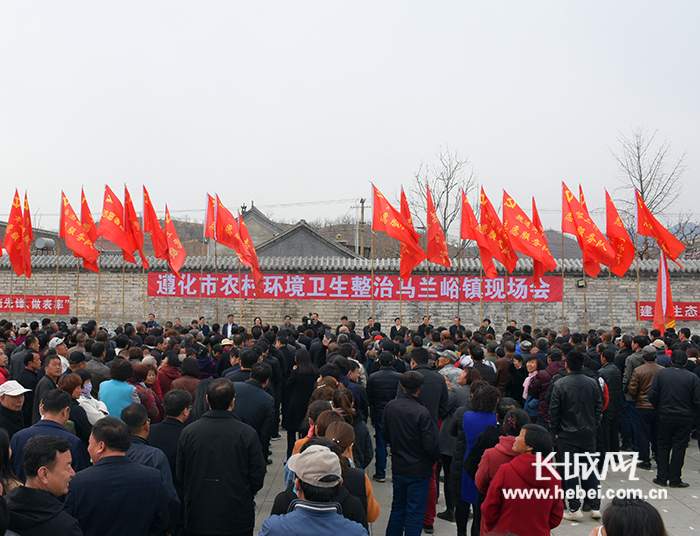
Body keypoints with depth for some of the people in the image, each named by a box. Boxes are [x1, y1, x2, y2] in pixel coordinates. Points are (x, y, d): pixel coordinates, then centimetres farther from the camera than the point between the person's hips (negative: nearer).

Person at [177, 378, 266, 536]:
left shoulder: (188, 432, -10)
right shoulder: (247, 434, -15)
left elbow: (180, 476, 1)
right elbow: (258, 476, -8)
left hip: (197, 517, 2)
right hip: (238, 518, -2)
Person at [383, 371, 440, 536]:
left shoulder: (390, 407, -6)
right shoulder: (422, 413, -24)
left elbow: (385, 433, 7)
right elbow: (431, 445, -21)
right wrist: (434, 459, 0)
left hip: (398, 467, 6)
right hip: (419, 470, -6)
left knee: (398, 508, 21)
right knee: (415, 512, 7)